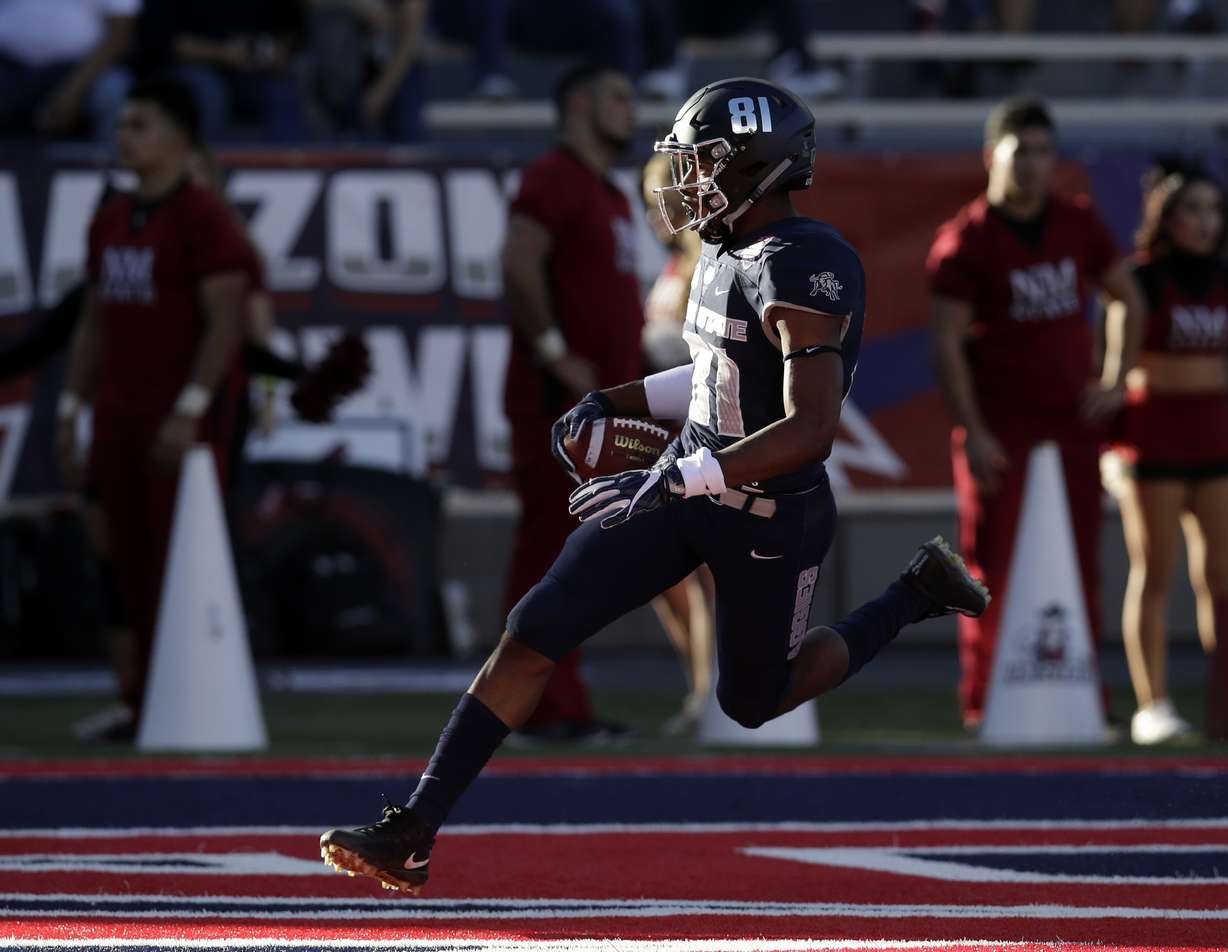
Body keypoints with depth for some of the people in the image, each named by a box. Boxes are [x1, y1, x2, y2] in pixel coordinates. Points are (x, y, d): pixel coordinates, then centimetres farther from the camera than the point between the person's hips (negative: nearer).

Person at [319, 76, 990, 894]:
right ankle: (414, 833, -3)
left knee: (756, 702, 15)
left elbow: (811, 429, -30)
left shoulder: (804, 271, -24)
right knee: (534, 634, -4)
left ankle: (912, 597, 35)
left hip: (771, 515, -8)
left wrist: (681, 479, -32)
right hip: (689, 483, 8)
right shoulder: (727, 254, 5)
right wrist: (614, 403, 11)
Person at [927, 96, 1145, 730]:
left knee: (1080, 562, 3)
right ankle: (981, 702, 1)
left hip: (1072, 416, 4)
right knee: (992, 564, -3)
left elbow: (1127, 299, 21)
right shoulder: (966, 240, -6)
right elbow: (945, 344, -8)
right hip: (1000, 420, -4)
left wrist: (1116, 381, 9)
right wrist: (973, 433, -14)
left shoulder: (1079, 226, 8)